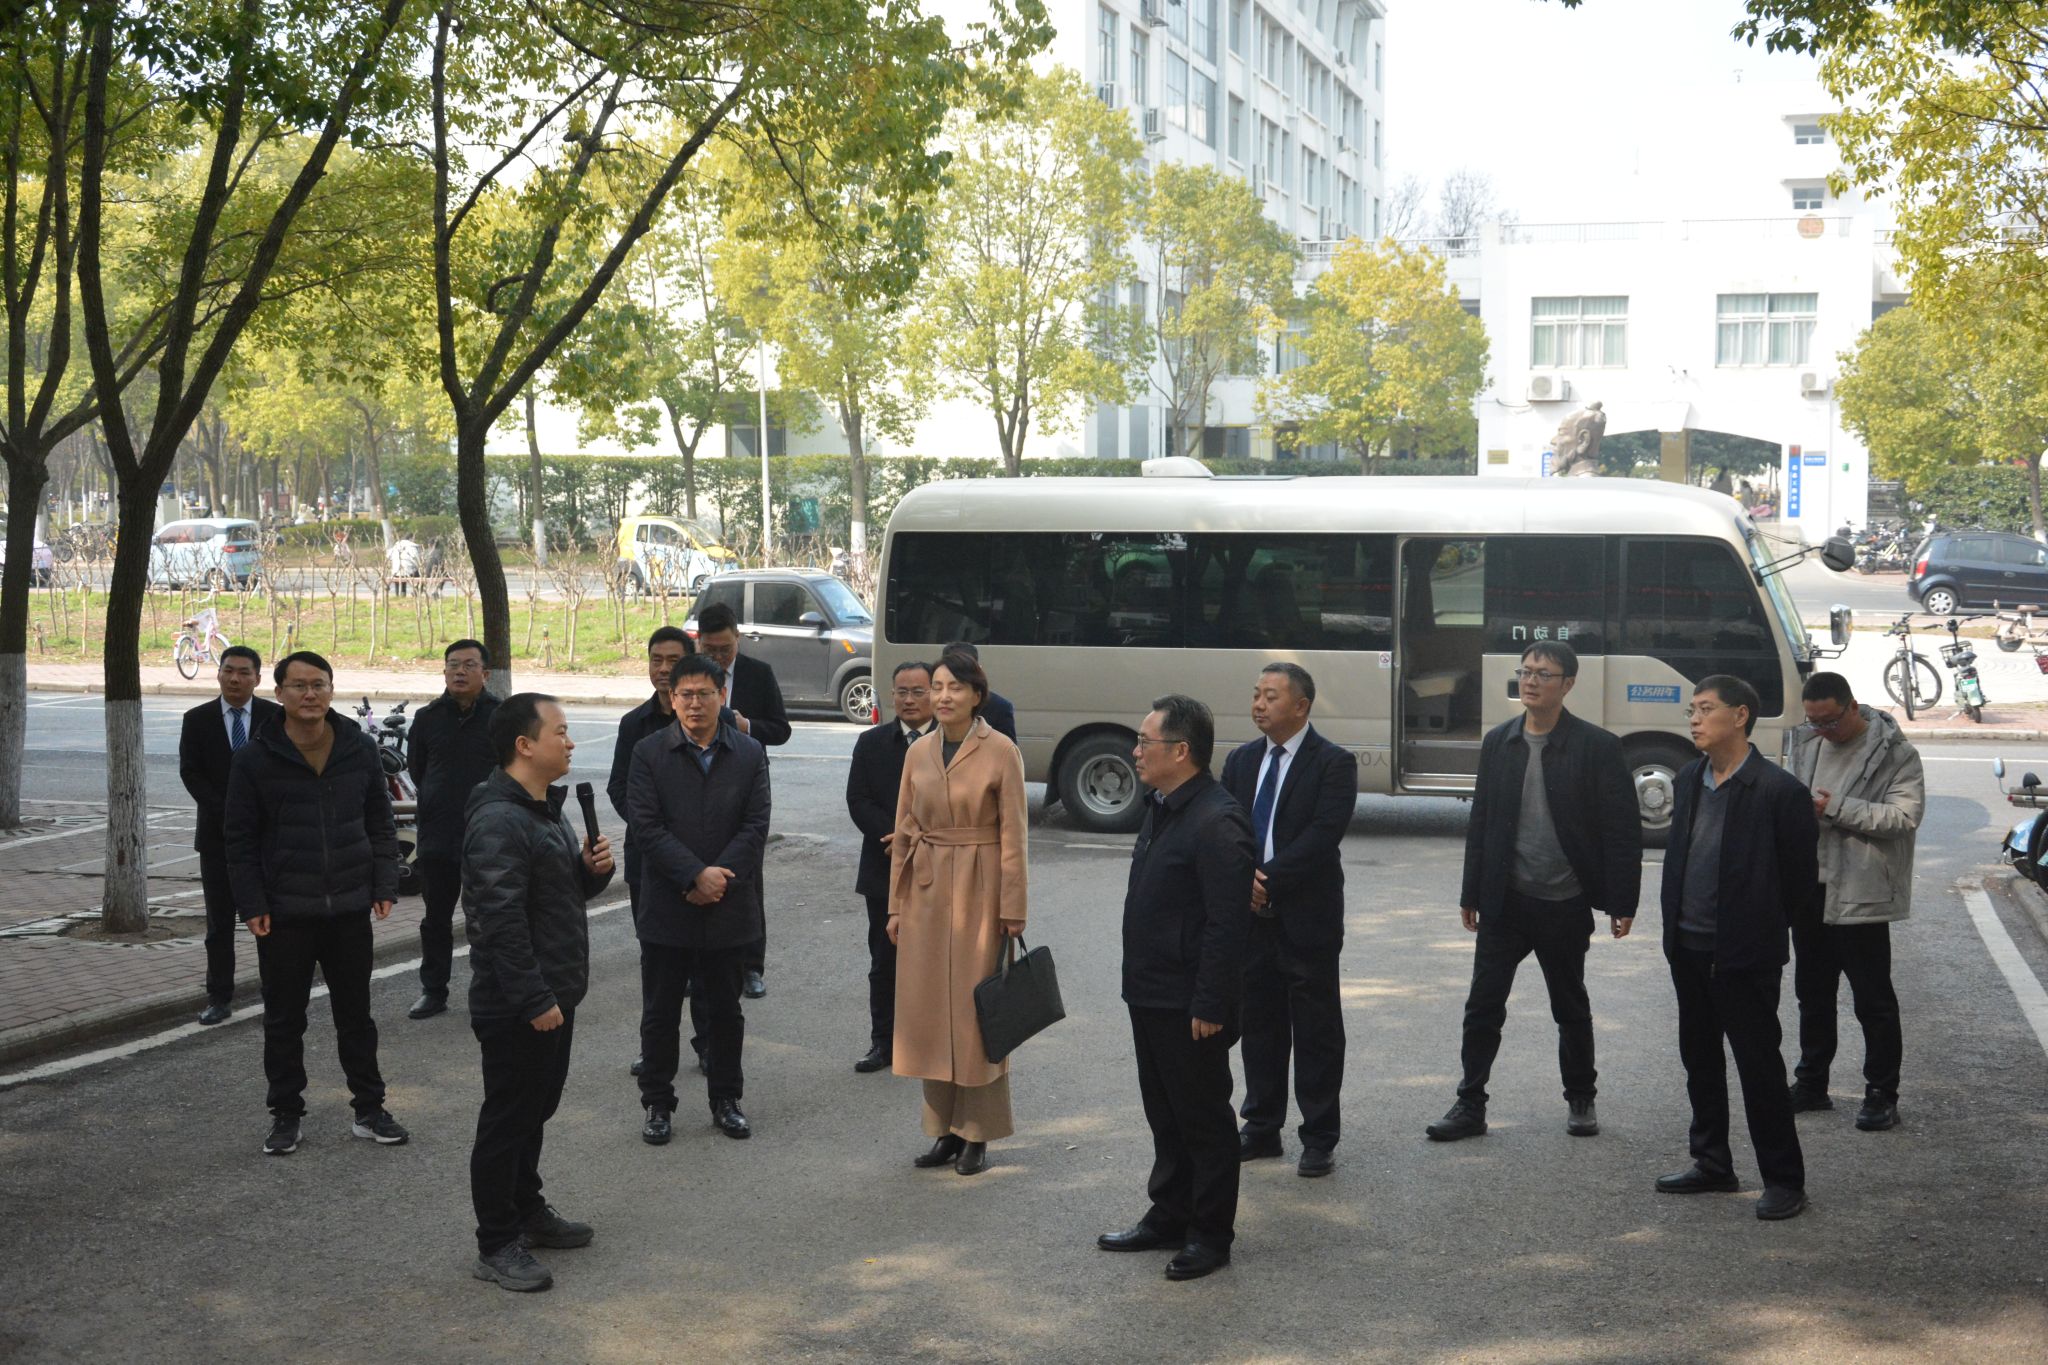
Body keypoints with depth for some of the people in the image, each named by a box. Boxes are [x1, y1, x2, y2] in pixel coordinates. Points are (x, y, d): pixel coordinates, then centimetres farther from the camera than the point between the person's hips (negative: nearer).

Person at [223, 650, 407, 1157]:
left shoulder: (359, 749, 1)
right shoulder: (256, 758, -6)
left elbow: (380, 824, 8)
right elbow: (241, 839, -3)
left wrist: (384, 886, 0)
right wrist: (251, 905, -8)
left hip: (350, 908, 2)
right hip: (284, 913, -2)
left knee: (356, 1014, 11)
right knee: (284, 1020, 8)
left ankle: (369, 1109, 21)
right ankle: (286, 1115, 19)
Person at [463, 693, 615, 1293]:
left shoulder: (548, 810, 12)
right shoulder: (498, 822, -22)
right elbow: (501, 923, -26)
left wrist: (594, 869, 1)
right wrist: (534, 1000, -25)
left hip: (551, 997, 10)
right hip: (515, 1009, -10)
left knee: (535, 1109, 21)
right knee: (508, 1119, 0)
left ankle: (528, 1211, 35)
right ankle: (497, 1244, 8)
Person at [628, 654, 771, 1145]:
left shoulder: (749, 754, 4)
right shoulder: (650, 753, -2)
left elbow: (755, 826, -2)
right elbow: (647, 826, -9)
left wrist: (719, 878, -14)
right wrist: (696, 876, -18)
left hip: (729, 908, 1)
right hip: (666, 908, -1)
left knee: (725, 1009, 12)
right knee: (660, 1012, 7)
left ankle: (725, 1100, 25)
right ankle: (657, 1104, 18)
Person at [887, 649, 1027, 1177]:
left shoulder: (1001, 752, -7)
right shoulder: (919, 753, 7)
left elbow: (1013, 835, -8)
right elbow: (904, 833, 11)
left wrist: (1012, 910, -10)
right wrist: (896, 906, 10)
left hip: (979, 891, -5)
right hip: (926, 892, 5)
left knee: (978, 1010, 0)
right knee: (930, 1009, 7)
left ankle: (978, 1135, 10)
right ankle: (945, 1128, 17)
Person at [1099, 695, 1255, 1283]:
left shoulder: (1217, 822, -21)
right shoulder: (1162, 809, 11)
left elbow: (1228, 924, -23)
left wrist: (1208, 1007, -22)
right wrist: (1140, 986, 18)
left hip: (1189, 1005, -10)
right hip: (1151, 994, 10)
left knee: (1203, 1119, 3)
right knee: (1165, 1116, 19)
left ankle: (1211, 1235, 14)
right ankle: (1168, 1218, 31)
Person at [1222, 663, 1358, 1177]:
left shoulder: (1333, 764, -7)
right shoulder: (1241, 761, 10)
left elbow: (1323, 836, -16)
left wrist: (1268, 881, -18)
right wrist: (1244, 875, -12)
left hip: (1307, 918, -5)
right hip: (1251, 916, 5)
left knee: (1316, 1032, 2)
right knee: (1259, 1025, 13)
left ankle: (1319, 1139, 11)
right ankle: (1262, 1128, 24)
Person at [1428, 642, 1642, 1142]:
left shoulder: (1596, 747, -7)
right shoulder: (1498, 742, 5)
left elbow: (1623, 830, -7)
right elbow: (1480, 821, 10)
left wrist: (1622, 903, -10)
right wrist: (1471, 895, 9)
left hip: (1565, 905, -3)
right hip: (1505, 901, 3)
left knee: (1571, 1008, 12)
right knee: (1483, 1006, 2)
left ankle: (1581, 1100, 28)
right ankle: (1470, 1106, 9)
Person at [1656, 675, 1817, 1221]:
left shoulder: (1779, 790, -15)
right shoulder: (1689, 780, 7)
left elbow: (1800, 873, -7)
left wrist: (1760, 927, 2)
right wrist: (1676, 925, 13)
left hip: (1745, 956, -7)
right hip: (1689, 948, 7)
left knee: (1759, 1067, -1)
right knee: (1700, 1060, 16)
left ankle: (1784, 1179, 10)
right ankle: (1712, 1163, 29)